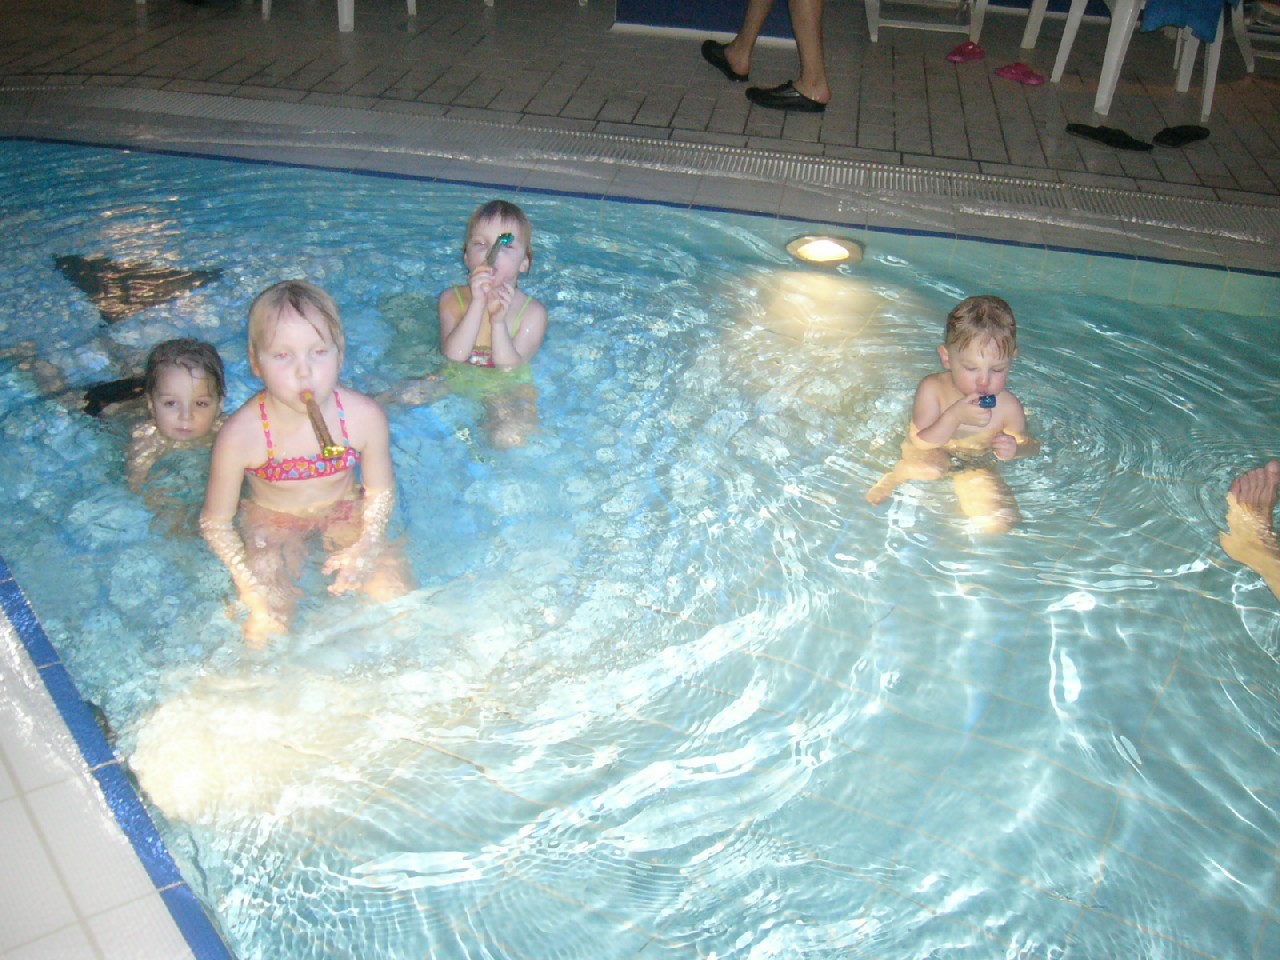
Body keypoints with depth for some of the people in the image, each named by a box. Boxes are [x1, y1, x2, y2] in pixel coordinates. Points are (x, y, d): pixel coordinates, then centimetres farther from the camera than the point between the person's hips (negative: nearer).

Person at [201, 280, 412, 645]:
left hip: (345, 515, 2)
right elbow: (216, 522, -15)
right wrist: (249, 583, -26)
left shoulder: (365, 416, -22)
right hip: (272, 524, -1)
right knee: (267, 622, -18)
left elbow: (381, 492, -6)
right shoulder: (240, 435, -28)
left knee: (394, 592, -11)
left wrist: (366, 547, -22)